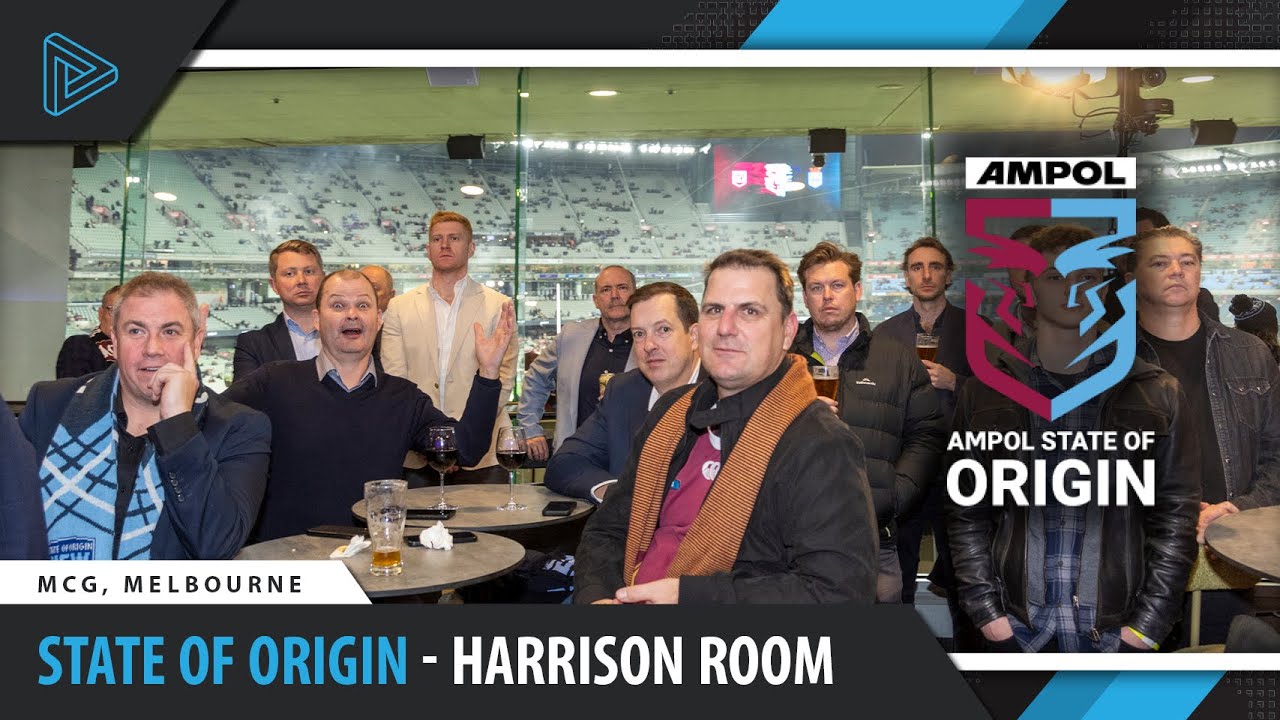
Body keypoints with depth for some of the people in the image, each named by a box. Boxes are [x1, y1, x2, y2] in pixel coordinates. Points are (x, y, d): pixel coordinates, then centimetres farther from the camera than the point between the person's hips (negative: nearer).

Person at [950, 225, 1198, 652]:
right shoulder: (985, 395, 2)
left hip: (1116, 630, 0)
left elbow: (1176, 516, 2)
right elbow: (966, 514, 2)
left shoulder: (1156, 396, 3)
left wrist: (1149, 623, -5)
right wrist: (987, 614, -4)